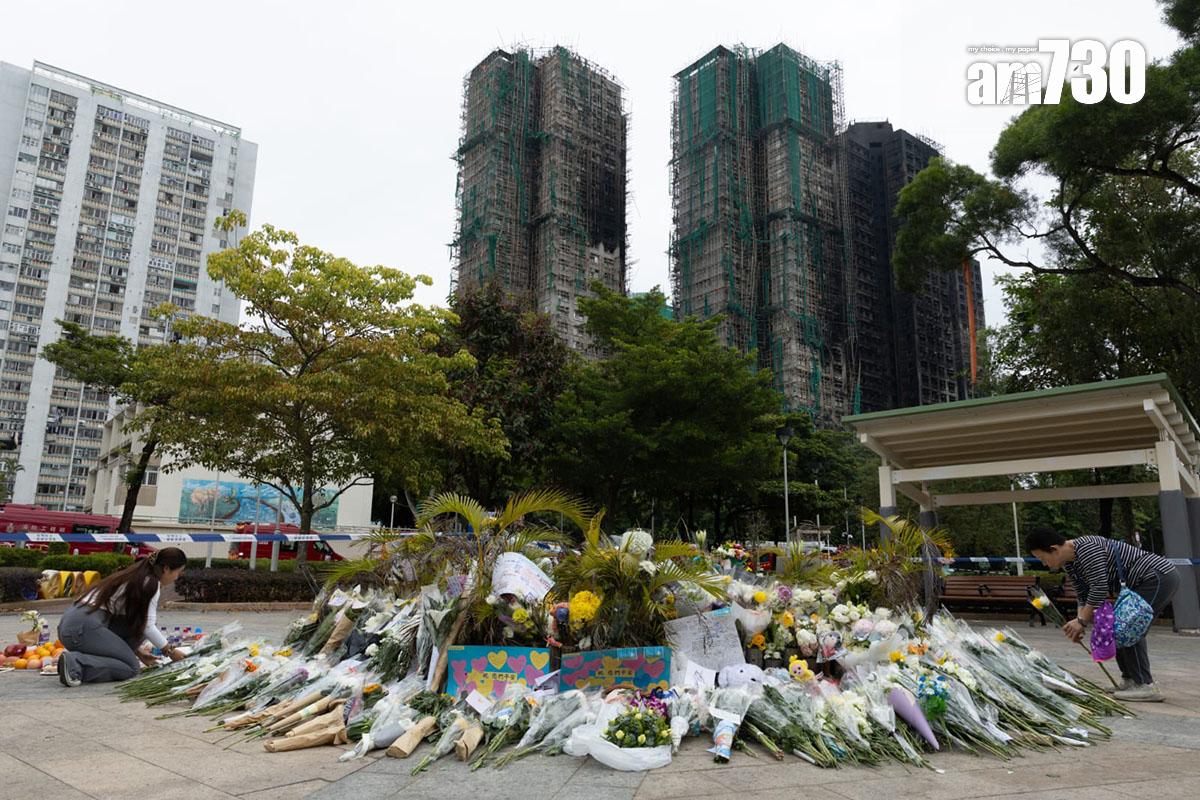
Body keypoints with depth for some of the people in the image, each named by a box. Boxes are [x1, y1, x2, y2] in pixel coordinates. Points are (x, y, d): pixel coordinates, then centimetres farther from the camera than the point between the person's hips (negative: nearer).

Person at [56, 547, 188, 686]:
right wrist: (170, 651, 5)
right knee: (131, 668, -4)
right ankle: (75, 663, -17)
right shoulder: (151, 583, -5)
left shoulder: (137, 576, 21)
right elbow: (147, 626, -8)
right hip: (85, 627, -9)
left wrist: (138, 652, 28)